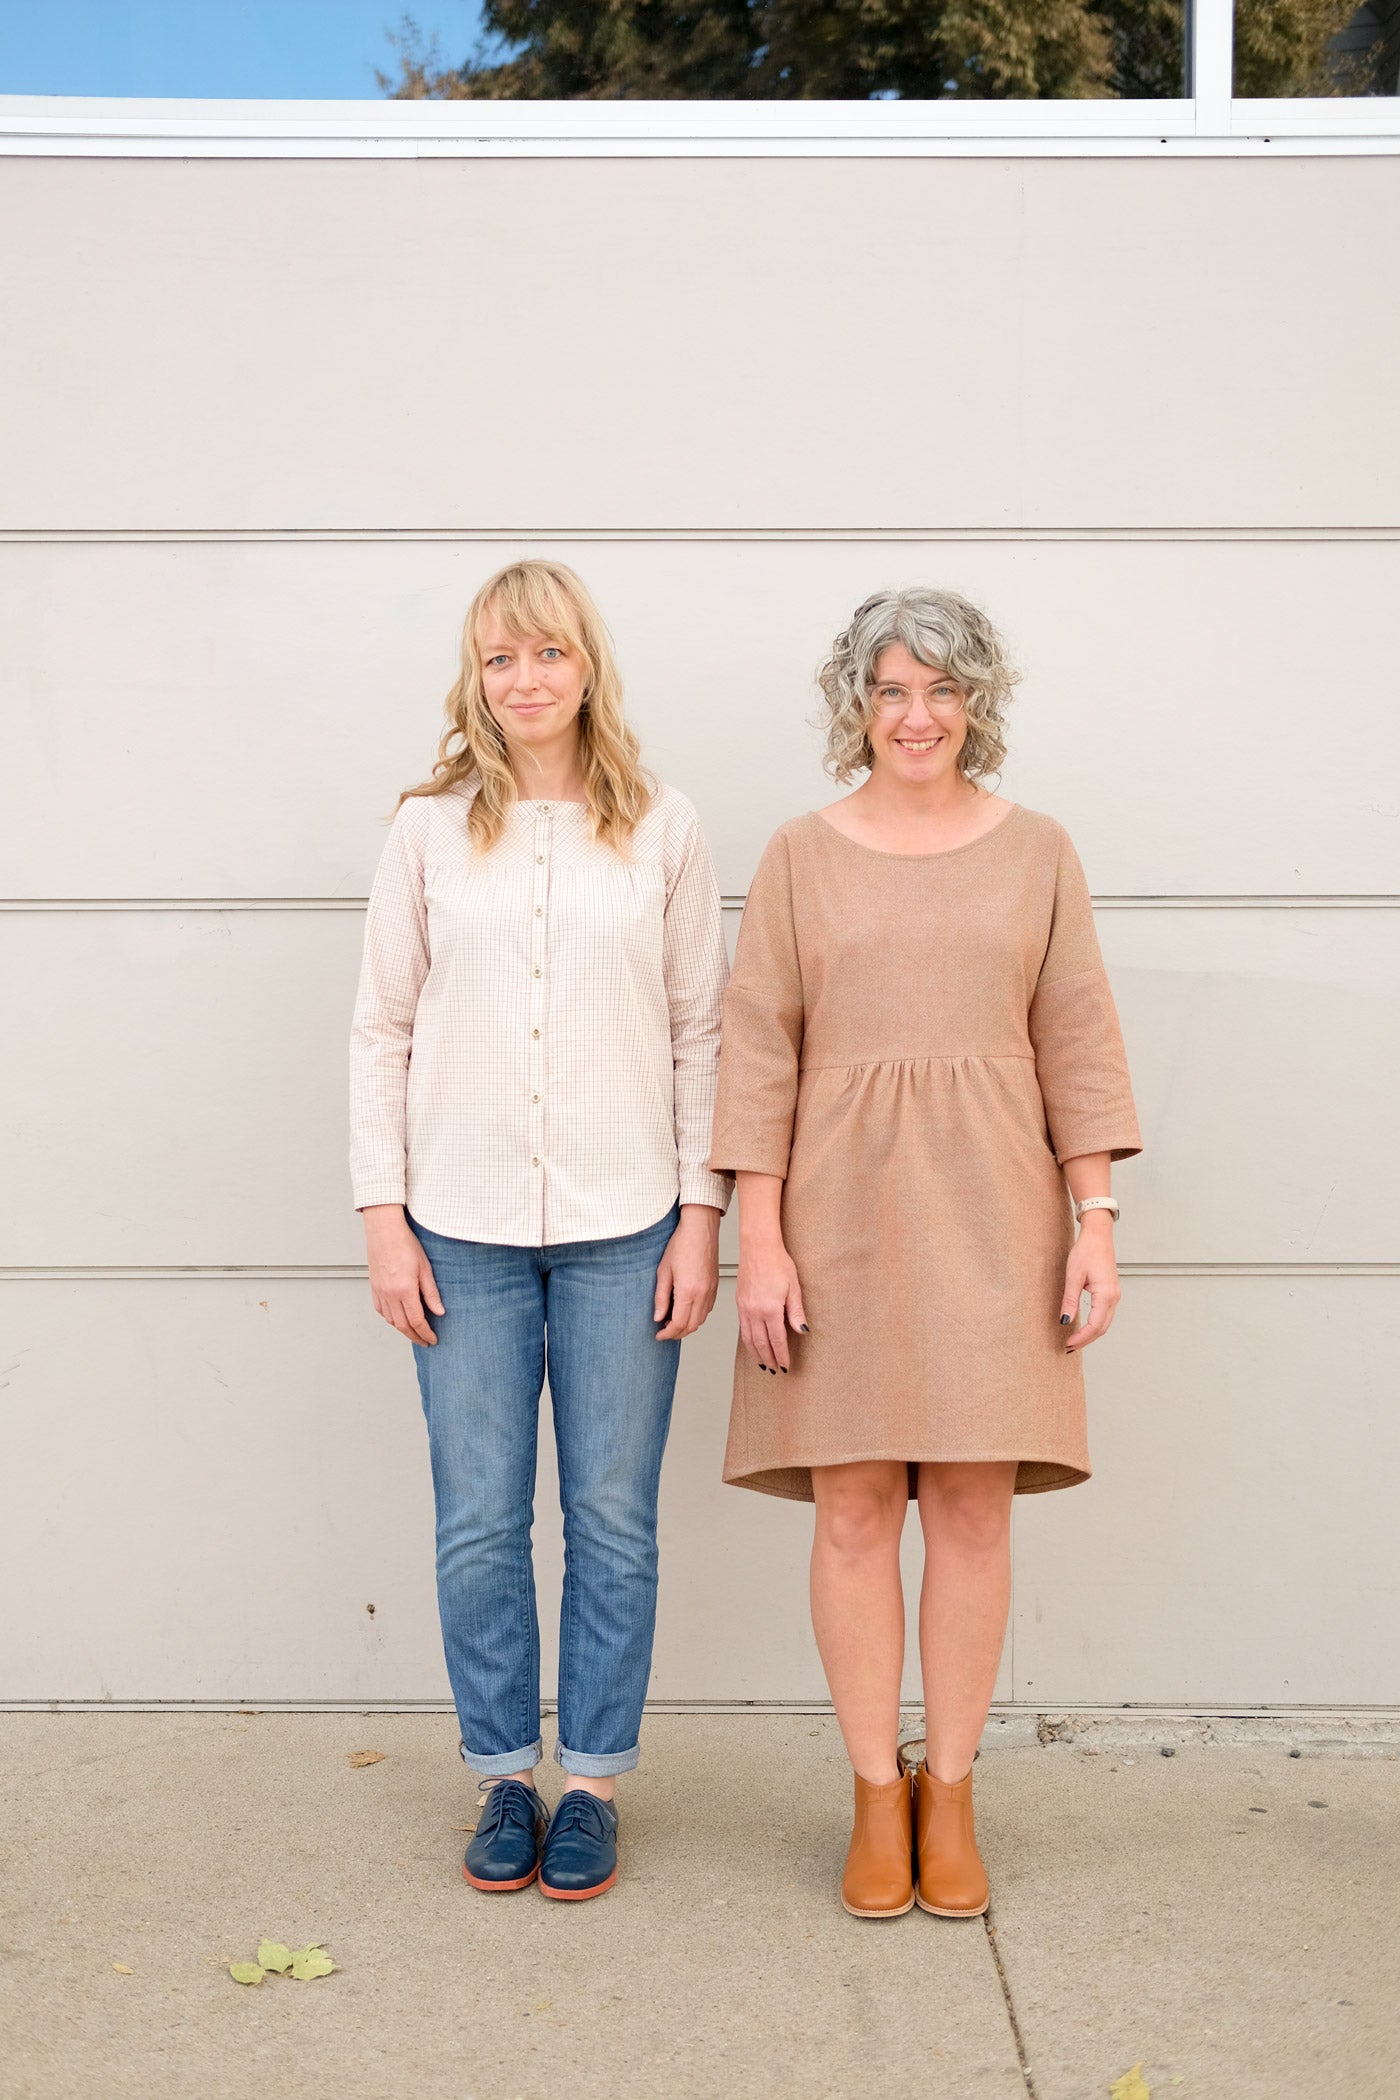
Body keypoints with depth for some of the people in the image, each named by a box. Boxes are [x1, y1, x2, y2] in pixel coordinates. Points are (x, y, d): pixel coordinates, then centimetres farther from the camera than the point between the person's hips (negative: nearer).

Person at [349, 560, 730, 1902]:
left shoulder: (661, 833, 4)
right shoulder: (431, 831, 4)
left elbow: (701, 1034, 5)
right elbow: (381, 1031, 5)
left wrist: (700, 1213, -1)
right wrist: (383, 1217, 0)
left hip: (622, 1225, 0)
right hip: (464, 1227, 1)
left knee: (612, 1519, 5)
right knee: (479, 1523, 5)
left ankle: (593, 1782, 20)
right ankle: (505, 1778, 21)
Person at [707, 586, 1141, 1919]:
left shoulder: (1035, 852, 7)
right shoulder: (800, 857, 4)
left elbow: (1078, 1044, 6)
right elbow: (757, 1052, 1)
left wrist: (1094, 1224, -1)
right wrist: (760, 1241, -6)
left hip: (990, 1210, 1)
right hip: (842, 1207, 0)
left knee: (972, 1505, 2)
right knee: (854, 1508, 2)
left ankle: (949, 1798, 15)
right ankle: (875, 1798, 15)